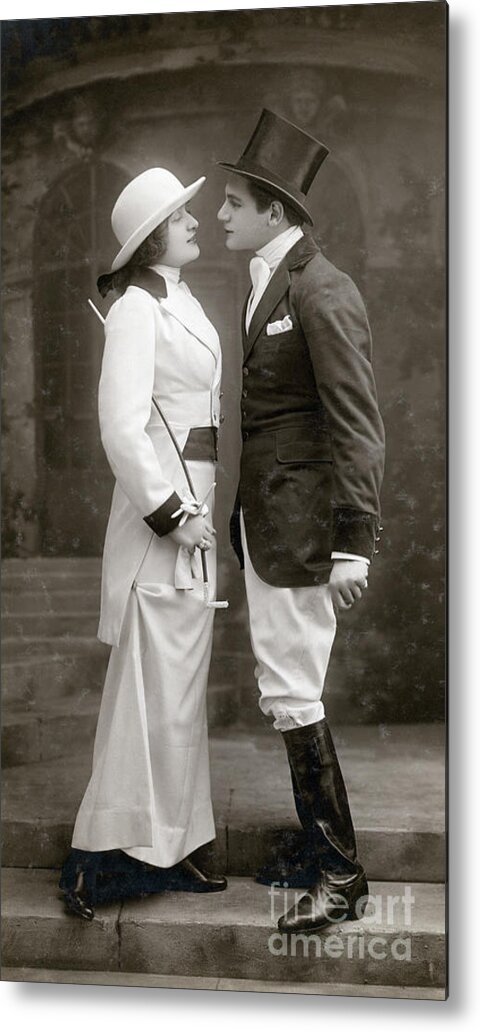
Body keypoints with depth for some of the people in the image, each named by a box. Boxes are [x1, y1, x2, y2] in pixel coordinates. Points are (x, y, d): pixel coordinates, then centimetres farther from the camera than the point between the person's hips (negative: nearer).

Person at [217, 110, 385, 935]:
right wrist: (244, 511, 11)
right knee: (284, 690, 15)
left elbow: (358, 425, -18)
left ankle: (341, 876, 7)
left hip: (301, 522, -9)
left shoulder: (323, 293, -15)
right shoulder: (265, 286, 13)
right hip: (263, 519, 9)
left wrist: (355, 545, -22)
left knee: (292, 693, -5)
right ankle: (319, 848, 27)